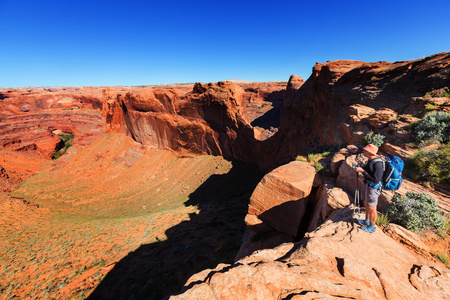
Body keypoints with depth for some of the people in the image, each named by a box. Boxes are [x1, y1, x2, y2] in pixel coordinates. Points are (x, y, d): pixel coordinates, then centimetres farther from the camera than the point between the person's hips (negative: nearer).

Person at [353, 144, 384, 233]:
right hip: (368, 186, 10)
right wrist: (361, 168, 3)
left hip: (373, 189, -10)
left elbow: (375, 180, -31)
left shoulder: (377, 164, -29)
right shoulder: (371, 160, 2)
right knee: (366, 204, 26)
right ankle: (367, 221, 46)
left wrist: (362, 171, -31)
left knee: (372, 209, 9)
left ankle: (371, 227, 29)